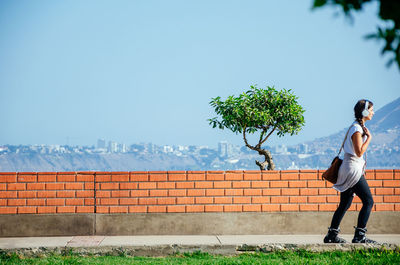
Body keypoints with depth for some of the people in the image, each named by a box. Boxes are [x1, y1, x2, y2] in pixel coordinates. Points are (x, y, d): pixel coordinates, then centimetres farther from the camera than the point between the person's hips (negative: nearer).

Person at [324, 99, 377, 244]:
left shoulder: (359, 127, 17)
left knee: (345, 204, 12)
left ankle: (331, 235, 16)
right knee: (368, 201, -10)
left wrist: (362, 170, 23)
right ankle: (359, 236, -10)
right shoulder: (356, 129, -15)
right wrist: (369, 137, -12)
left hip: (350, 170, 10)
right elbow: (359, 152, -21)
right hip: (353, 170, -10)